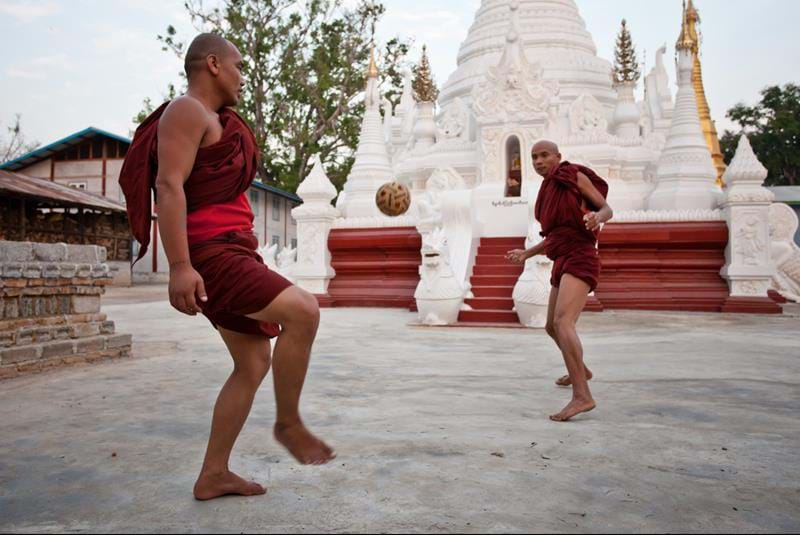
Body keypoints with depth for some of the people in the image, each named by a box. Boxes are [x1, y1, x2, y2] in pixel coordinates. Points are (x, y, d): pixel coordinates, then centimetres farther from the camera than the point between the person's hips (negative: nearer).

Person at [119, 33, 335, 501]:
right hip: (209, 255, -10)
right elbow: (169, 186, -18)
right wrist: (180, 266, -27)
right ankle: (289, 422, -6)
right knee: (303, 311, -24)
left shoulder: (215, 123, 26)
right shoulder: (186, 111, -5)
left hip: (230, 253, 10)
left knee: (254, 365, 7)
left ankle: (213, 475, 15)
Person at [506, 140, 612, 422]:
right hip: (564, 265, 9)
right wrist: (526, 253, 23)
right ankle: (580, 371, 48)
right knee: (552, 327, 24)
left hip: (579, 262, -9)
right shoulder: (550, 193, 23)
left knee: (563, 324, -28)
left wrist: (597, 217, -25)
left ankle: (582, 396, -35)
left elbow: (607, 208, 0)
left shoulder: (575, 175, 1)